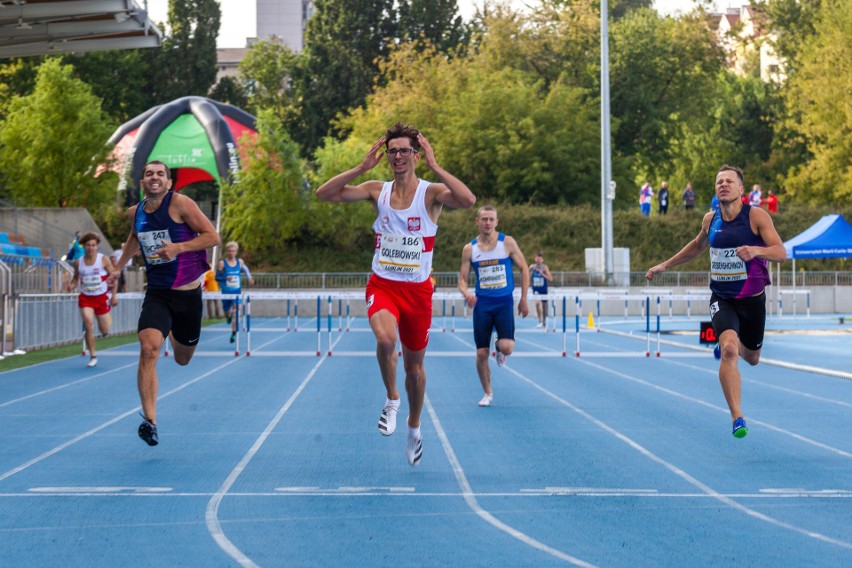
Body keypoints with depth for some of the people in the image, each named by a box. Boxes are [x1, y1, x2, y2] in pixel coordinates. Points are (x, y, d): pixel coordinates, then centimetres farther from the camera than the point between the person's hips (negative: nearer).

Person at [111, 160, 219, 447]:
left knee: (183, 359, 15)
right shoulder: (135, 213, 4)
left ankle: (176, 334, 55)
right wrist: (119, 266, 24)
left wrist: (178, 247, -25)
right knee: (149, 348, -24)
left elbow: (213, 236, -14)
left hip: (188, 294, -2)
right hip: (156, 294, 2)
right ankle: (149, 421, -26)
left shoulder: (180, 204, -12)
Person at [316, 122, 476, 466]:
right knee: (385, 338, -30)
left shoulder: (431, 193, -7)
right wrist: (363, 167, -13)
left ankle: (414, 428, 36)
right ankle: (391, 400, -4)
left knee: (414, 365, 12)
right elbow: (324, 194, -6)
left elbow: (468, 200, -28)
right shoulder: (377, 191, 0)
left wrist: (434, 167, -25)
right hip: (382, 285, 0)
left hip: (417, 289, 0)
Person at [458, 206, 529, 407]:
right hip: (482, 303, 1)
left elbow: (524, 269, 4)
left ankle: (500, 349, 19)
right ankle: (488, 393, 18)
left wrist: (523, 299, 0)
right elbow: (462, 279, 5)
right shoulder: (469, 249, 1)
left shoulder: (507, 243, -3)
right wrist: (466, 294, -18)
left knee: (507, 347, -20)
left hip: (504, 302, -1)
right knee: (481, 353, -1)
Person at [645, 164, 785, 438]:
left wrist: (755, 250, -41)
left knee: (752, 358, 19)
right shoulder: (710, 219, -1)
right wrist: (665, 265, 21)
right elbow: (698, 245, 21)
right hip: (721, 299, 1)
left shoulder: (756, 216, -13)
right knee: (729, 350, -26)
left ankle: (726, 345, 57)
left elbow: (781, 252, -21)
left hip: (752, 301, 0)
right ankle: (737, 418, -24)